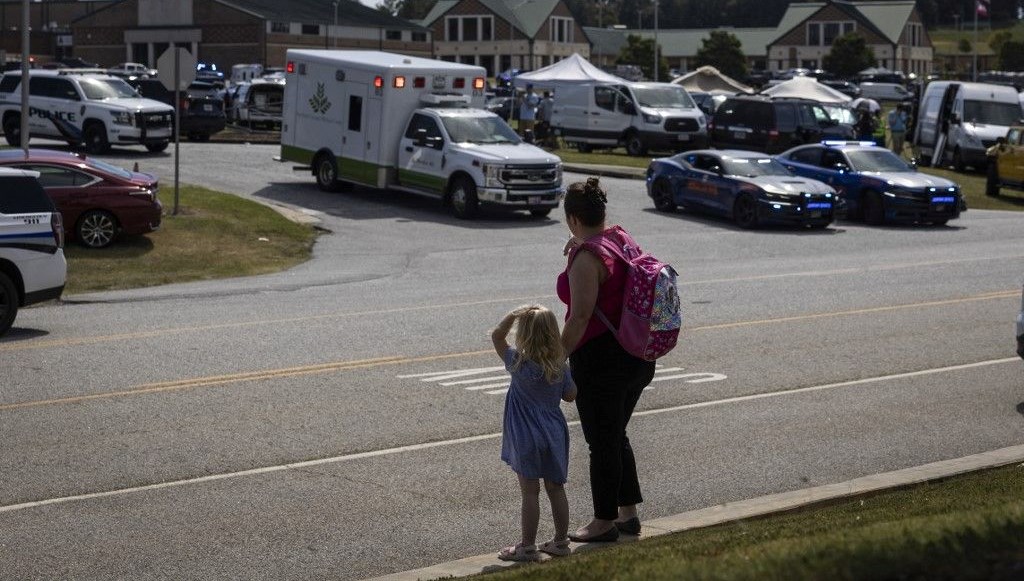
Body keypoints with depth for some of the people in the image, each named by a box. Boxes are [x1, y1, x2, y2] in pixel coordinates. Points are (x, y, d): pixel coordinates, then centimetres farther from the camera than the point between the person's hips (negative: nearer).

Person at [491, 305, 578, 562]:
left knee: (530, 492, 0)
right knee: (556, 488, 13)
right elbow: (570, 395, 8)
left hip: (527, 438, -4)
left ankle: (528, 546, 5)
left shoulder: (519, 364, -14)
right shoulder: (560, 367, -3)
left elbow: (497, 336, -5)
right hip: (555, 435, 4)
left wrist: (514, 314, -12)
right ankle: (560, 541, 20)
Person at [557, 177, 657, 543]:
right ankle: (629, 513, 27)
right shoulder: (623, 238, 5)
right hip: (638, 359, 9)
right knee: (616, 437, 21)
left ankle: (604, 522, 14)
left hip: (600, 359, -9)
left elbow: (581, 316, -25)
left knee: (602, 443, 4)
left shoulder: (586, 258, -20)